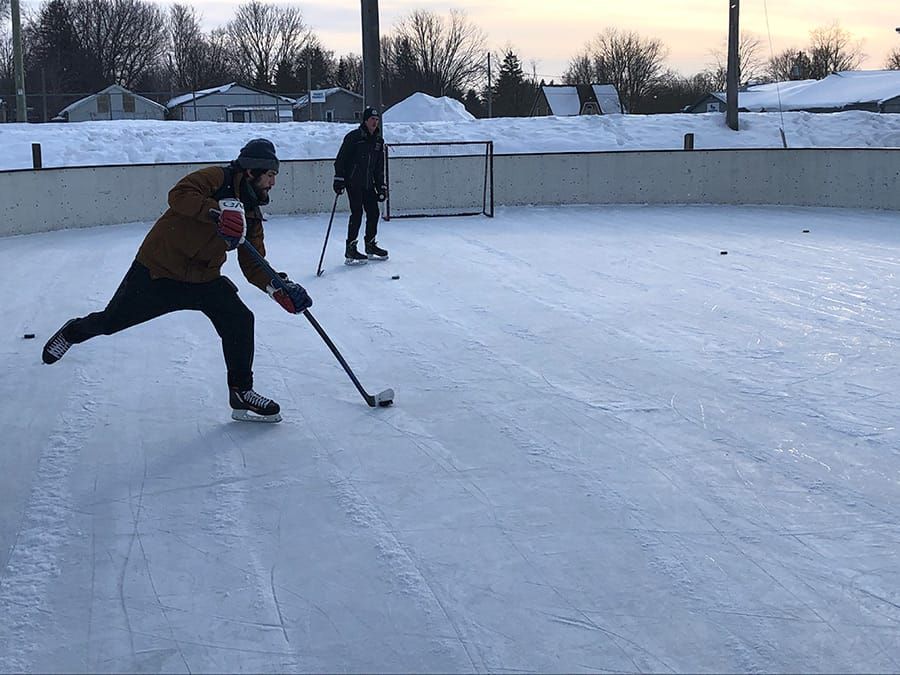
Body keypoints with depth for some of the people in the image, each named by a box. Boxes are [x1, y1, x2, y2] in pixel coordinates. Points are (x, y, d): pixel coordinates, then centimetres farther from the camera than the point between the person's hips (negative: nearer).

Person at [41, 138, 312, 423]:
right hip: (158, 269, -6)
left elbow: (253, 265, 5)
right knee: (112, 321, 7)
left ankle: (241, 393, 1)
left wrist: (277, 287, -11)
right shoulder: (217, 178, -14)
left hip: (203, 279, 6)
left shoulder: (251, 216, 6)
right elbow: (179, 195, -30)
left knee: (239, 321, -12)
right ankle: (72, 332, 41)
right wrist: (218, 211, -42)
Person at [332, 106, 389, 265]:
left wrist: (381, 186, 14)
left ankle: (370, 246, 22)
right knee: (357, 213, -12)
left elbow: (379, 167, 19)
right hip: (353, 182, -7)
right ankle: (350, 250, -9)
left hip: (369, 184, 7)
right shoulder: (353, 137, -9)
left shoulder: (378, 141, 13)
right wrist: (339, 178, -16)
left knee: (373, 212, 7)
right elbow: (340, 159, -10)